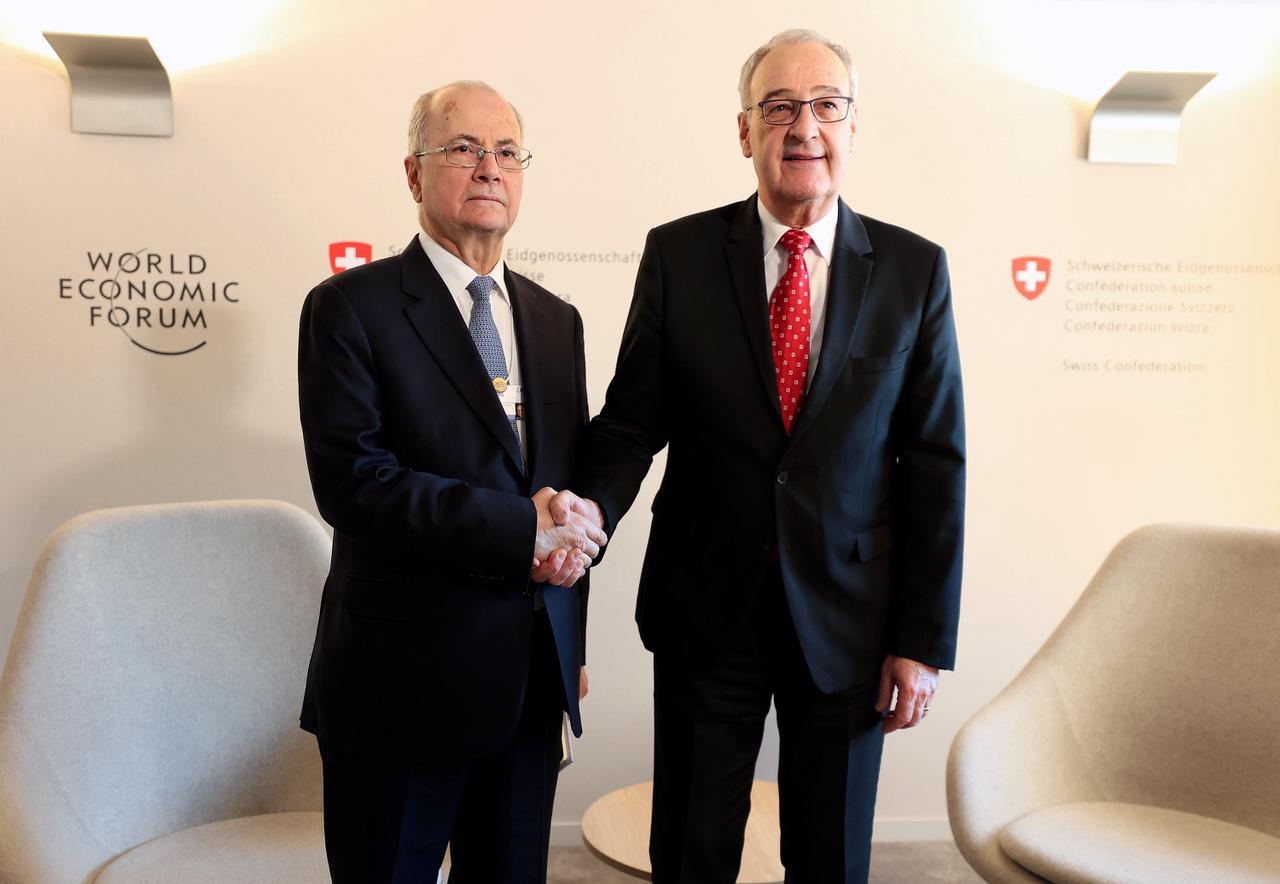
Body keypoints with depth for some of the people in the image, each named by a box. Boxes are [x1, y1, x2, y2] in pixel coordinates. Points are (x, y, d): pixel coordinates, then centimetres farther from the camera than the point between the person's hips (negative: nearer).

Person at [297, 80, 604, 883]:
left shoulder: (556, 320, 11)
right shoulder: (351, 307, -6)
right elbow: (350, 480, -17)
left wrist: (571, 649, 5)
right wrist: (518, 532, -20)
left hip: (533, 681, 5)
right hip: (403, 686, -5)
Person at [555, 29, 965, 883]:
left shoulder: (915, 269, -2)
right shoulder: (678, 254, -2)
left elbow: (936, 462, -2)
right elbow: (633, 419, 0)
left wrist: (925, 642, -3)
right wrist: (593, 505, -22)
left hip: (846, 618, 1)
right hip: (706, 610, 0)